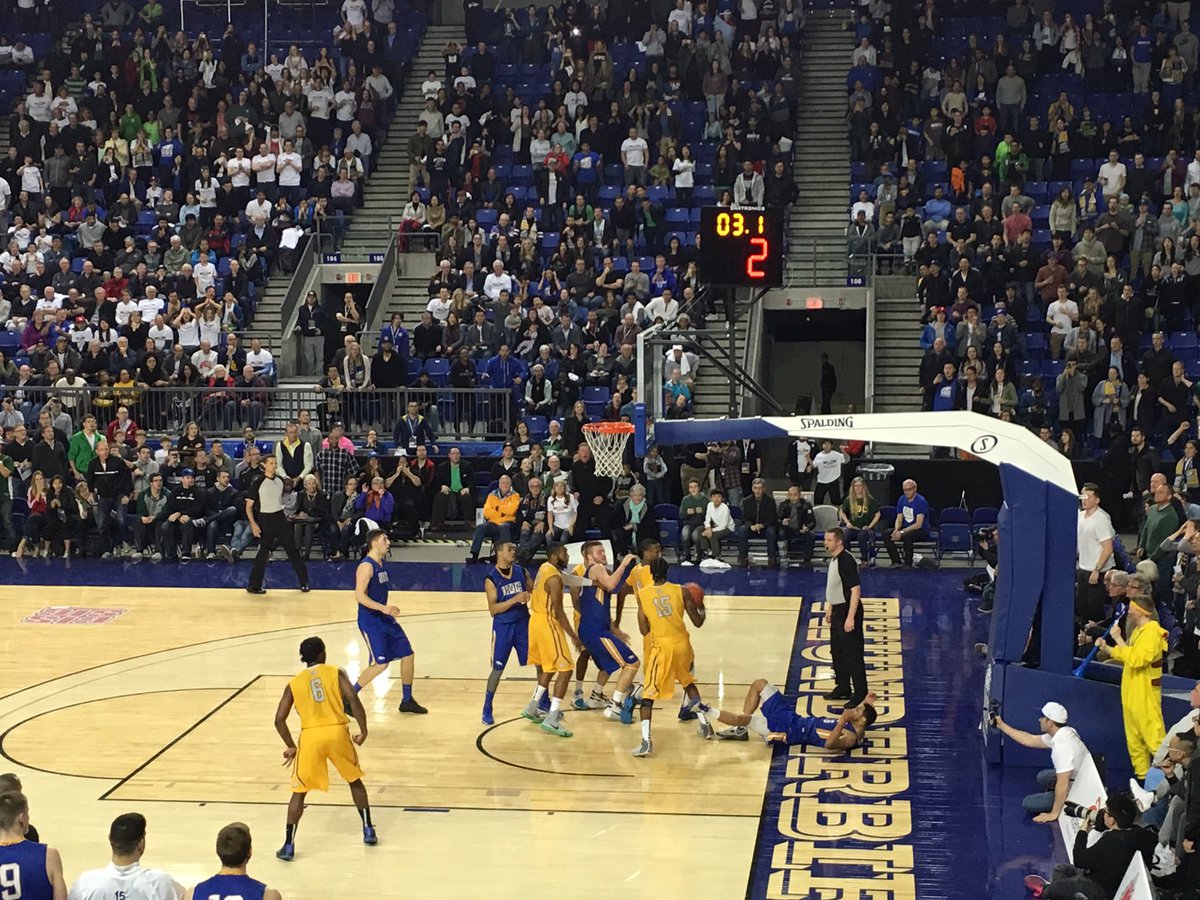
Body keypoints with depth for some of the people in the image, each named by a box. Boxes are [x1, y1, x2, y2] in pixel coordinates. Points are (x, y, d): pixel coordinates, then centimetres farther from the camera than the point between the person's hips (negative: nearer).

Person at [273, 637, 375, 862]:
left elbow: (279, 719, 6)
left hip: (310, 736, 0)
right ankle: (368, 830, 26)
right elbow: (352, 699, -7)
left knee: (299, 791, 11)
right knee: (355, 780, 24)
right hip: (337, 732, 0)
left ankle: (288, 846, 6)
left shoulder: (294, 683, 12)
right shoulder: (336, 673, 8)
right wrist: (363, 731, -2)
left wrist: (291, 746, 17)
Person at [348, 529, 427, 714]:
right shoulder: (366, 566, -17)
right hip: (369, 620, -9)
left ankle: (407, 701, 19)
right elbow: (359, 596, -25)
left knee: (408, 655, 7)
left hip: (384, 618, 9)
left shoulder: (380, 564, 11)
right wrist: (383, 608, -31)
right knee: (380, 663, -13)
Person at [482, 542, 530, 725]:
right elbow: (493, 609, -15)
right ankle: (487, 710, 12)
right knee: (497, 669, 0)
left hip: (523, 623, 4)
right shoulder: (491, 578, -10)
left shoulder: (521, 571, 2)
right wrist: (515, 599, -25)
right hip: (503, 626, -4)